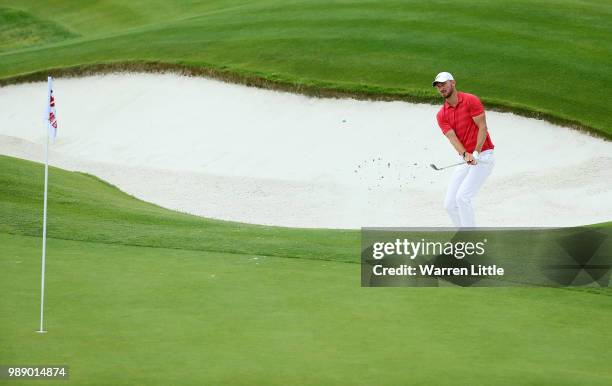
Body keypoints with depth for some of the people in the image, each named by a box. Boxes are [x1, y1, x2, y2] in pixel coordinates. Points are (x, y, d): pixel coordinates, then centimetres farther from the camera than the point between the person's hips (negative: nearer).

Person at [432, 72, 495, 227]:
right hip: (465, 160, 7)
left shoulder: (471, 101, -8)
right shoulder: (441, 115, 7)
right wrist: (465, 155, -27)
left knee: (462, 197, -20)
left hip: (483, 157, -7)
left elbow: (482, 127, -12)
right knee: (450, 204, 2)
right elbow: (452, 137, -7)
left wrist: (476, 153, -23)